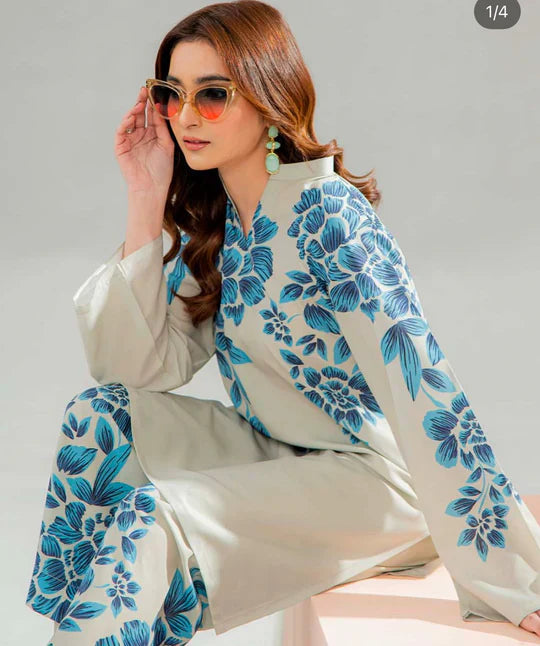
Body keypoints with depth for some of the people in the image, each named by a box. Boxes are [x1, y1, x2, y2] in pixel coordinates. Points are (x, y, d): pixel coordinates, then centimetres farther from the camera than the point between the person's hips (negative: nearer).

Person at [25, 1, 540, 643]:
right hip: (270, 450, 7)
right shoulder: (209, 222, 1)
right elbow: (142, 366, -6)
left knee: (151, 523, -24)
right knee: (98, 417, -9)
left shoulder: (328, 215, -22)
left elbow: (424, 396, -27)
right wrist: (146, 198, -10)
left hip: (371, 475, -7)